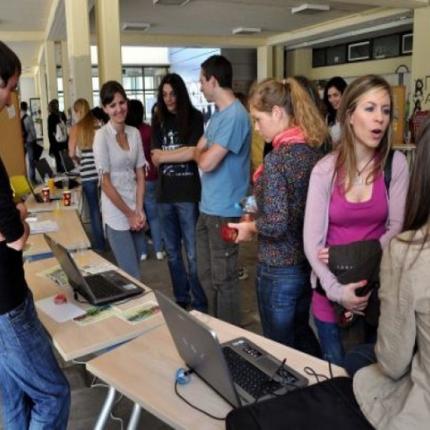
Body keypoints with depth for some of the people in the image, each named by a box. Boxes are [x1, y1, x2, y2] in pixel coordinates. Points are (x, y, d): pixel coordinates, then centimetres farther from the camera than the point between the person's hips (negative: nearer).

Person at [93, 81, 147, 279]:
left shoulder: (134, 133, 5)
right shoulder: (102, 135, -11)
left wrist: (139, 210, -3)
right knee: (132, 276, -3)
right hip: (117, 214, -5)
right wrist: (129, 214, -9)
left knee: (133, 270, 16)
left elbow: (140, 175, 6)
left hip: (135, 210, 5)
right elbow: (105, 182, -12)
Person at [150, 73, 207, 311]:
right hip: (165, 193, 5)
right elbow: (155, 159, 2)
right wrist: (181, 153, -10)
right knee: (172, 252, 14)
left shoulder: (194, 117, -2)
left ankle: (200, 305, 12)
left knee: (193, 254, -1)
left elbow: (193, 153, -13)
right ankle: (180, 300, 29)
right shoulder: (159, 121, 9)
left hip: (188, 194, -5)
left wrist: (165, 155, -3)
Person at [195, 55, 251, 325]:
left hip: (224, 211, -10)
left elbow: (206, 162, -23)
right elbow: (203, 151, 18)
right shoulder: (219, 113, 12)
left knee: (223, 278, 4)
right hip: (209, 207, 10)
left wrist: (199, 151, -5)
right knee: (206, 274, 19)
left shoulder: (235, 116, -20)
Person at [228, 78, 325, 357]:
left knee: (280, 347, 12)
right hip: (309, 262, 8)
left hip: (280, 269, -8)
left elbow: (276, 224, -26)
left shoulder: (277, 158, -22)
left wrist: (250, 227, -7)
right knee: (301, 332, 28)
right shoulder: (314, 150, 2)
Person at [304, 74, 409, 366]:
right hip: (332, 293, 0)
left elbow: (397, 227, -6)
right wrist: (336, 289, -22)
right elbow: (312, 240, -13)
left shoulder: (395, 164, -6)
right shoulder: (325, 169, -10)